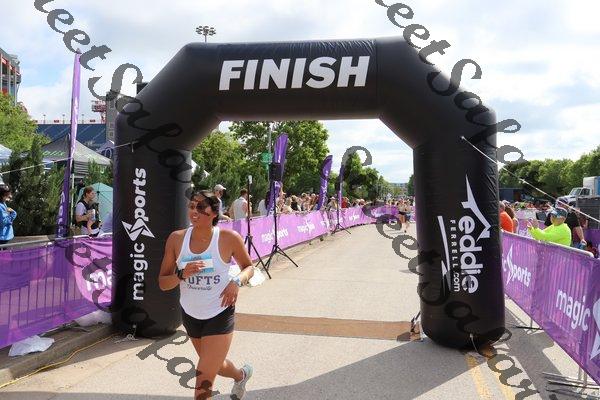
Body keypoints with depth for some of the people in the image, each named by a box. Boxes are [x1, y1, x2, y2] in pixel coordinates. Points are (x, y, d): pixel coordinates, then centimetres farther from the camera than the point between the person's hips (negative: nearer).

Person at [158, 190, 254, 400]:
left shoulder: (229, 238, -17)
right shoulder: (176, 239, -10)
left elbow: (249, 267, 1)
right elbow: (163, 283, -5)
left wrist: (237, 281, -19)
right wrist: (182, 274, -25)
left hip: (220, 314, -4)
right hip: (190, 314, 4)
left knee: (203, 381, -9)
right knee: (215, 365, 28)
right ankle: (241, 375, 61)